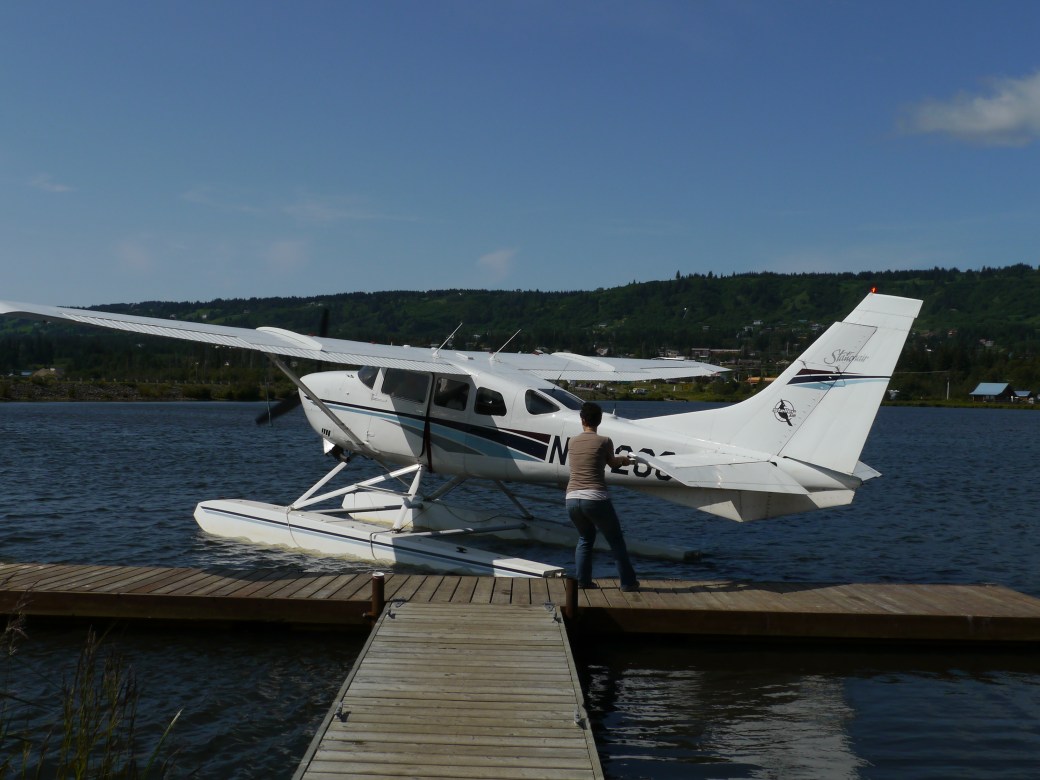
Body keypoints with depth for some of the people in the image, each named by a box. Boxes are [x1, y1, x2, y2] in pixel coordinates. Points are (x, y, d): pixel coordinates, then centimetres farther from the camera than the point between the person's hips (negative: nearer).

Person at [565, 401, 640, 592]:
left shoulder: (572, 442, 12)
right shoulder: (604, 442, -2)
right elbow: (612, 463, 15)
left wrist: (621, 459, 41)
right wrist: (624, 460, 40)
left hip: (572, 499, 5)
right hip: (595, 499, -4)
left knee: (585, 538, 26)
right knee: (616, 541, 12)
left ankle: (583, 580, 20)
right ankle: (628, 582, 17)